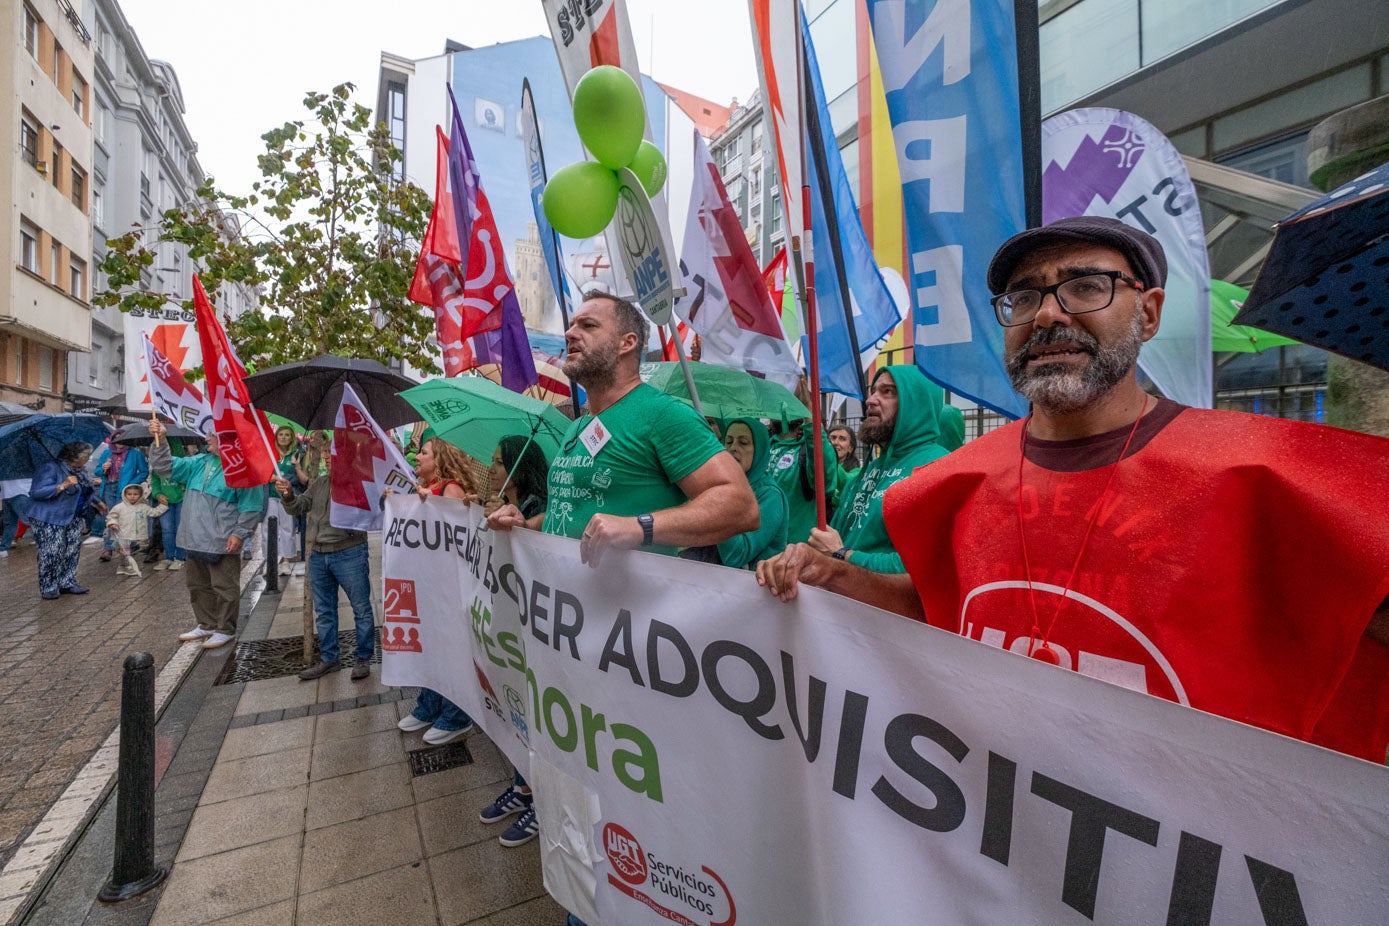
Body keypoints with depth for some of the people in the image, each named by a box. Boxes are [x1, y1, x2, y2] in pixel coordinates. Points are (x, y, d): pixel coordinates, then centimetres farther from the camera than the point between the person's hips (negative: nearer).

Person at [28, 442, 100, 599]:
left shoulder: (80, 471, 10)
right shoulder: (51, 468, -16)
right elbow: (37, 492, -23)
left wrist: (98, 503, 32)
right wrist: (63, 485, -30)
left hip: (73, 518, 8)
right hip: (49, 520, -8)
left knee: (72, 552, 7)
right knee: (52, 554, -7)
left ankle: (67, 583, 16)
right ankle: (48, 588, 4)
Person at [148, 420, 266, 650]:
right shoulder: (199, 463, 10)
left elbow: (251, 506, -15)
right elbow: (165, 467, 12)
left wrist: (240, 533, -18)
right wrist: (161, 441, -2)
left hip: (222, 543, -8)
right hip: (195, 540, 8)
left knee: (224, 587, 2)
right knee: (198, 585, 19)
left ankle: (225, 630, 15)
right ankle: (206, 624, 34)